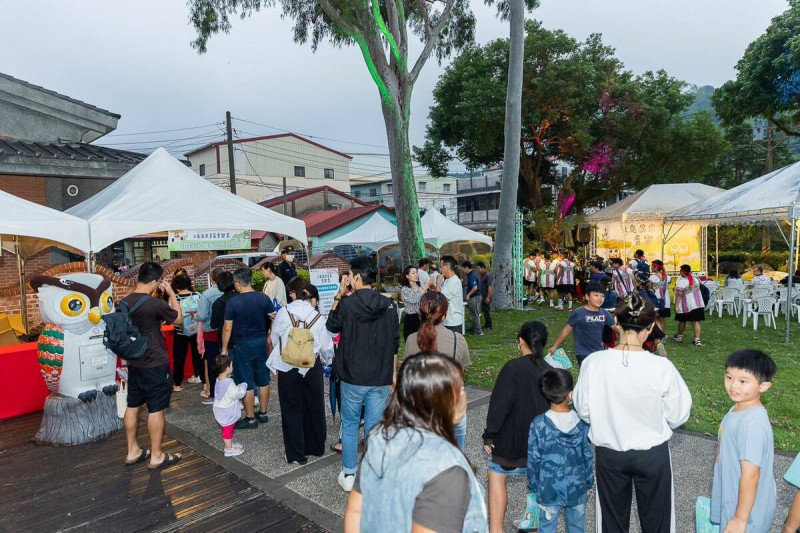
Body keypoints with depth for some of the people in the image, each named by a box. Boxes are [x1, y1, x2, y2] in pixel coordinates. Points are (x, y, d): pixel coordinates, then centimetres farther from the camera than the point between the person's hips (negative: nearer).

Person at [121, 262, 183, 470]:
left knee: (132, 406, 15)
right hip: (155, 365, -7)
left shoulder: (123, 303, 1)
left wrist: (124, 359, 22)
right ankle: (156, 456, 10)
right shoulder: (156, 304, -21)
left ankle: (133, 451, 26)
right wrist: (171, 293, 2)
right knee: (156, 409, 2)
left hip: (134, 364, 8)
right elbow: (178, 318, -3)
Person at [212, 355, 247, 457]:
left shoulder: (219, 380, 1)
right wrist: (243, 386, -10)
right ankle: (229, 449, 19)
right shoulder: (228, 383, -30)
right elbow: (237, 393, -26)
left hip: (221, 410, 9)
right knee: (228, 430, 6)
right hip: (227, 413, -9)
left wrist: (238, 388, 3)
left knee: (227, 429, 24)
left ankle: (230, 444, 40)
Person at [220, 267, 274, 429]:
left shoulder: (232, 302, -14)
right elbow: (274, 320, 3)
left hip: (243, 345, -4)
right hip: (261, 342, 4)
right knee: (263, 380, 14)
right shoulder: (263, 298, -3)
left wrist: (224, 348, 0)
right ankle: (263, 413, 25)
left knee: (247, 383, 5)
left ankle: (250, 419, 14)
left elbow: (227, 328, -11)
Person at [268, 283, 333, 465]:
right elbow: (326, 346, 2)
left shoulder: (283, 313, -4)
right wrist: (327, 360, 24)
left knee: (292, 410, 11)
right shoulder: (318, 317, -5)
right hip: (312, 368, 1)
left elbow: (274, 339, 5)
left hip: (287, 367, 0)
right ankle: (316, 447, 32)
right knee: (314, 408, 17)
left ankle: (296, 455, 17)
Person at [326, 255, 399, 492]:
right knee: (375, 427, 11)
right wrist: (393, 372, 15)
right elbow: (394, 343, 4)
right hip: (381, 378, 2)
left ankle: (349, 475, 24)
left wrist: (339, 296, 4)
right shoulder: (388, 306, -3)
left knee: (350, 425, 15)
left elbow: (332, 326, 7)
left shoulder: (346, 304, -13)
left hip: (352, 377, -2)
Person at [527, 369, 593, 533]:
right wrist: (589, 482, 12)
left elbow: (534, 459, -11)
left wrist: (533, 485, 4)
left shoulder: (538, 424, -18)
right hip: (577, 488, 2)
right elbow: (588, 456, -3)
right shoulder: (582, 423, -12)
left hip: (548, 489, -2)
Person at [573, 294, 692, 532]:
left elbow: (584, 411, -8)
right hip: (653, 454, -1)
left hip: (609, 454, 1)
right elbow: (678, 416, -9)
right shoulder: (662, 367, -22)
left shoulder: (593, 363, -19)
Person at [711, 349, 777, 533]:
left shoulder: (752, 424, -30)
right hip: (733, 500, 8)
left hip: (746, 508, -8)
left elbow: (750, 476, -26)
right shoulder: (739, 409, -3)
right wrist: (718, 482, 21)